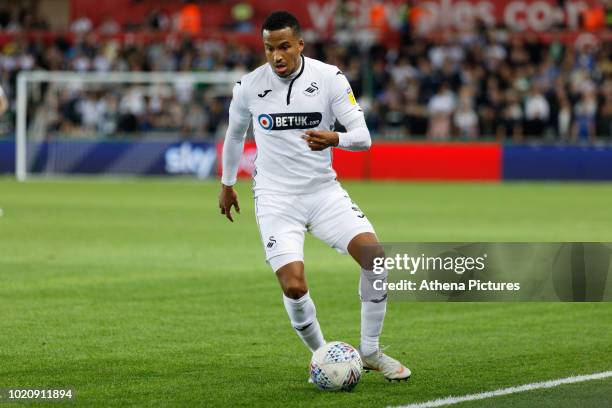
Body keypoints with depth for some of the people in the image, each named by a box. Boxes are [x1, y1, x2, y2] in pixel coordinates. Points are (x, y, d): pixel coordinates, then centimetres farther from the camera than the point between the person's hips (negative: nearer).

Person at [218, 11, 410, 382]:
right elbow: (235, 133, 16)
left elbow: (363, 137, -12)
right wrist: (227, 184, 27)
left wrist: (334, 139, -34)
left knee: (375, 256, -19)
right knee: (294, 287, -19)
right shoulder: (249, 87, -4)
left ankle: (370, 351, 0)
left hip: (324, 191, 1)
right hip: (276, 199, -1)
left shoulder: (329, 78, -8)